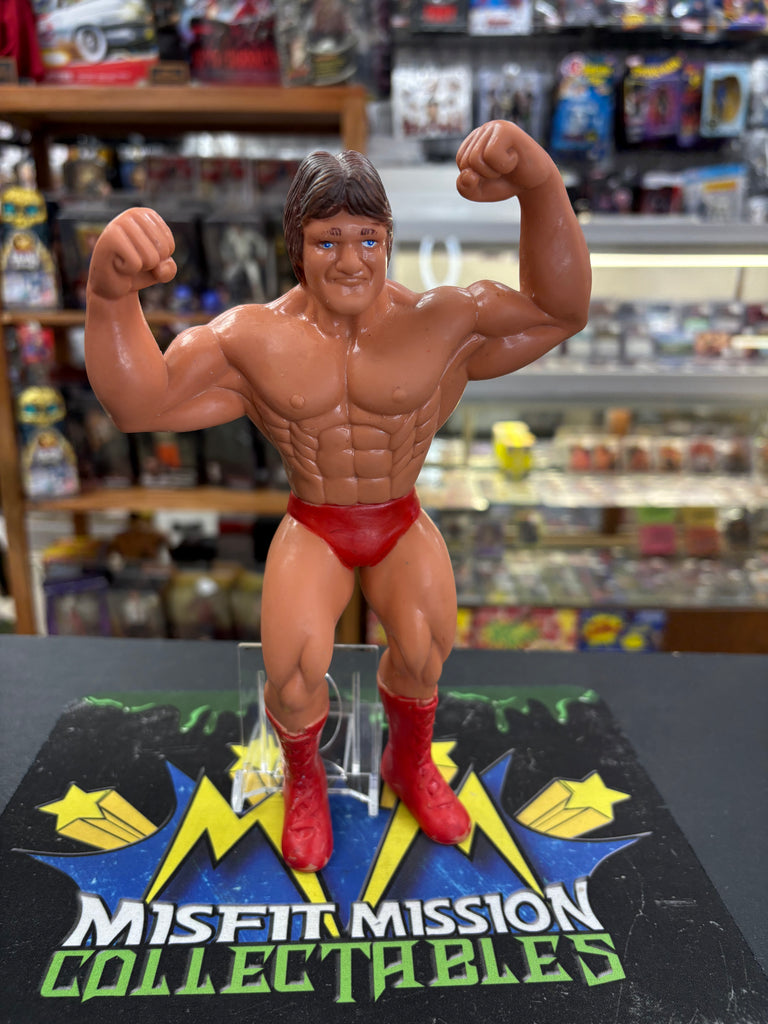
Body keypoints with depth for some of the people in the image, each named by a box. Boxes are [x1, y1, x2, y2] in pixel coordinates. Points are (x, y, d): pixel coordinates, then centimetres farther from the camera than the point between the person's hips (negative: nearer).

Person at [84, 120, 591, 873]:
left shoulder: (439, 323, -9)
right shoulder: (253, 339, -8)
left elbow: (560, 309, -18)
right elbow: (135, 402, -15)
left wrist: (538, 183, -35)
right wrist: (110, 290, -35)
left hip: (403, 526, 1)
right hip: (313, 532, 0)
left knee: (423, 648, -23)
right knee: (292, 674, -22)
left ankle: (410, 764, 15)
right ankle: (303, 781, 16)